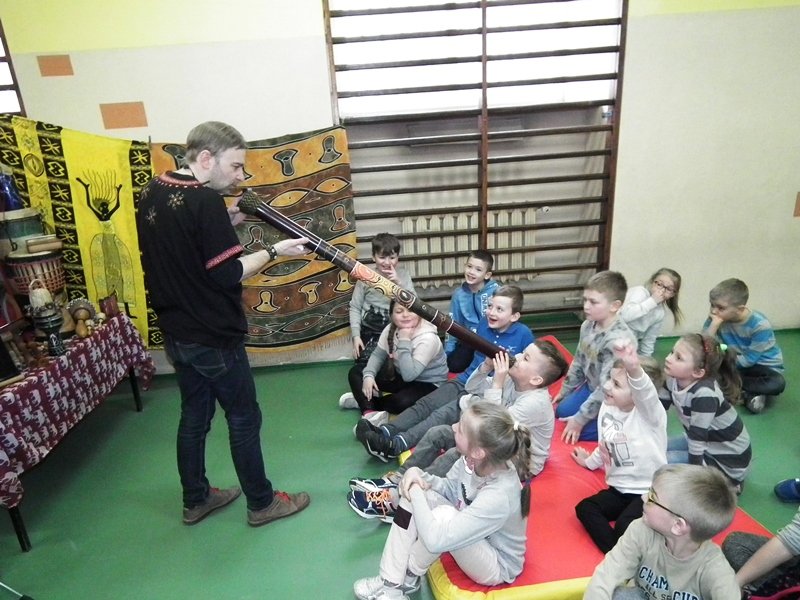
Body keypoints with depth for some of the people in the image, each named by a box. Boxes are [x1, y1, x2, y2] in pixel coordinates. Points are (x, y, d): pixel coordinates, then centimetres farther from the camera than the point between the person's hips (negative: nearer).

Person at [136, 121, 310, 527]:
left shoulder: (152, 193, 5)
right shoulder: (206, 201, -22)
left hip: (176, 334, 9)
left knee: (193, 415, 20)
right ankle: (261, 503, 24)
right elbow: (227, 274, -22)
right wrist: (274, 250, -13)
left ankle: (195, 500, 35)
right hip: (214, 337, -8)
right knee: (244, 418, 7)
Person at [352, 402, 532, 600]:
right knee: (414, 495, -12)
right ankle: (391, 582, -6)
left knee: (445, 514, -34)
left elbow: (434, 540, -40)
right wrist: (418, 473, -17)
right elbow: (449, 488, 2)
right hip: (468, 534, 7)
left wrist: (416, 491, -26)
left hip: (497, 565, -7)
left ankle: (408, 579, -4)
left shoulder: (498, 496, -38)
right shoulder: (473, 460, -19)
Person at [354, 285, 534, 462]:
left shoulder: (523, 335, -9)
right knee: (424, 404, -16)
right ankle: (384, 432, -30)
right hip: (466, 381, 7)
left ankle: (396, 445, -43)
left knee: (445, 414, -28)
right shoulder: (484, 323, 6)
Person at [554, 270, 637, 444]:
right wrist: (565, 391, 16)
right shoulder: (588, 326, -8)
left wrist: (580, 419, -24)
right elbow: (578, 362, 8)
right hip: (592, 387, 8)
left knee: (582, 432, -13)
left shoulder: (619, 340, -33)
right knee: (562, 412, 10)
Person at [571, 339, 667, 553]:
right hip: (619, 488, 6)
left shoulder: (649, 413, -20)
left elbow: (645, 392, -47)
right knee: (585, 508, -16)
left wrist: (634, 369, -69)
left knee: (624, 526, -29)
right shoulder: (607, 409, -1)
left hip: (650, 491, -6)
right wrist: (590, 461, 37)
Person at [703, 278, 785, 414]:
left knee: (777, 383, -37)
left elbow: (748, 360, -20)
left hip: (764, 367, -4)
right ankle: (751, 393, -20)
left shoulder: (760, 325, -24)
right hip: (736, 365, 4)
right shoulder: (717, 318, -15)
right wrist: (715, 324, -33)